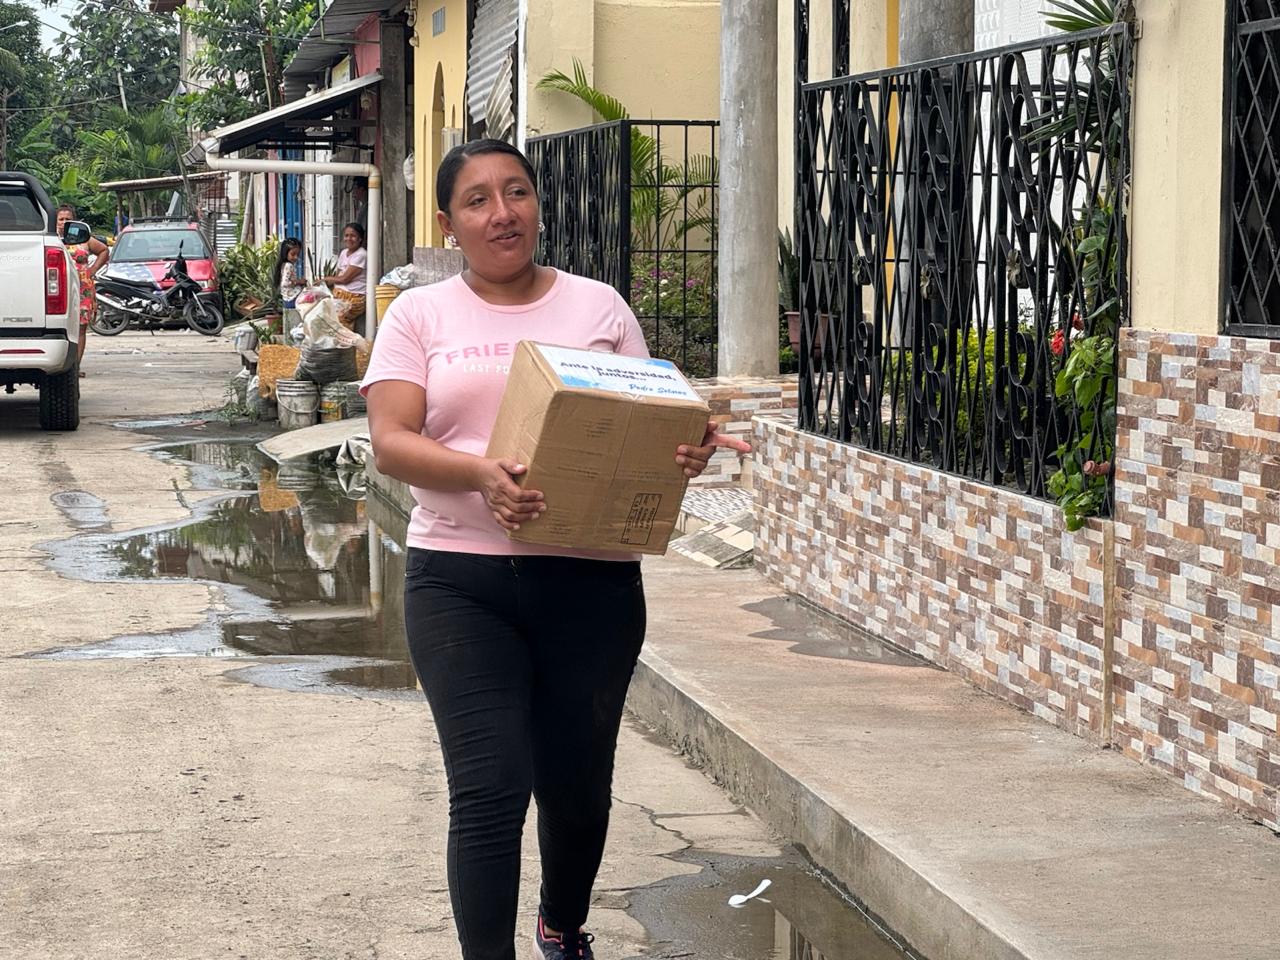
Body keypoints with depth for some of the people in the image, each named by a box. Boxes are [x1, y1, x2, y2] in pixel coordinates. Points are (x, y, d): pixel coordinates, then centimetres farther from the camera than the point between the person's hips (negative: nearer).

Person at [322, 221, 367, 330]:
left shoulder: (360, 255, -10)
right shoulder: (344, 253, 16)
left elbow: (344, 279, -10)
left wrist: (326, 279, 4)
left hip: (354, 298, -8)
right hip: (339, 295, 8)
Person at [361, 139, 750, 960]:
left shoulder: (599, 307, 9)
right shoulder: (420, 316, 4)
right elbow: (391, 442, -6)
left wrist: (686, 451, -17)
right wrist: (480, 474, -25)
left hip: (592, 577, 2)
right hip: (463, 580, -2)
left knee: (579, 786, 14)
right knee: (490, 790, -10)